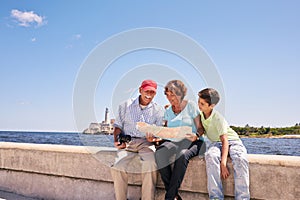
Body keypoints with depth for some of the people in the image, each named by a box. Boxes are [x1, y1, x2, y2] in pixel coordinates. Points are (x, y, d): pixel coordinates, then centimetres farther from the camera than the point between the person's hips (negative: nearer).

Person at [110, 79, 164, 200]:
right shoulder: (126, 105, 10)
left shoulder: (158, 110, 10)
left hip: (146, 142, 0)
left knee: (151, 165, -32)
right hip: (127, 141, 1)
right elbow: (118, 125, 10)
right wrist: (116, 140, -8)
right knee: (117, 166, -27)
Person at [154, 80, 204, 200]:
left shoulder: (191, 106, 3)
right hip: (174, 142, 4)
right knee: (159, 153, -30)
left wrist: (196, 136, -21)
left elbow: (200, 128, 1)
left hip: (191, 142, -3)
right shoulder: (168, 111, 16)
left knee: (182, 155, -38)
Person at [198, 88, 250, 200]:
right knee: (211, 155, -35)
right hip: (216, 142, 4)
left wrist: (223, 163, -36)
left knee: (240, 159, -38)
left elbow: (225, 140, -26)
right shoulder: (200, 114, -1)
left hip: (232, 141, -3)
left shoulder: (218, 118, -21)